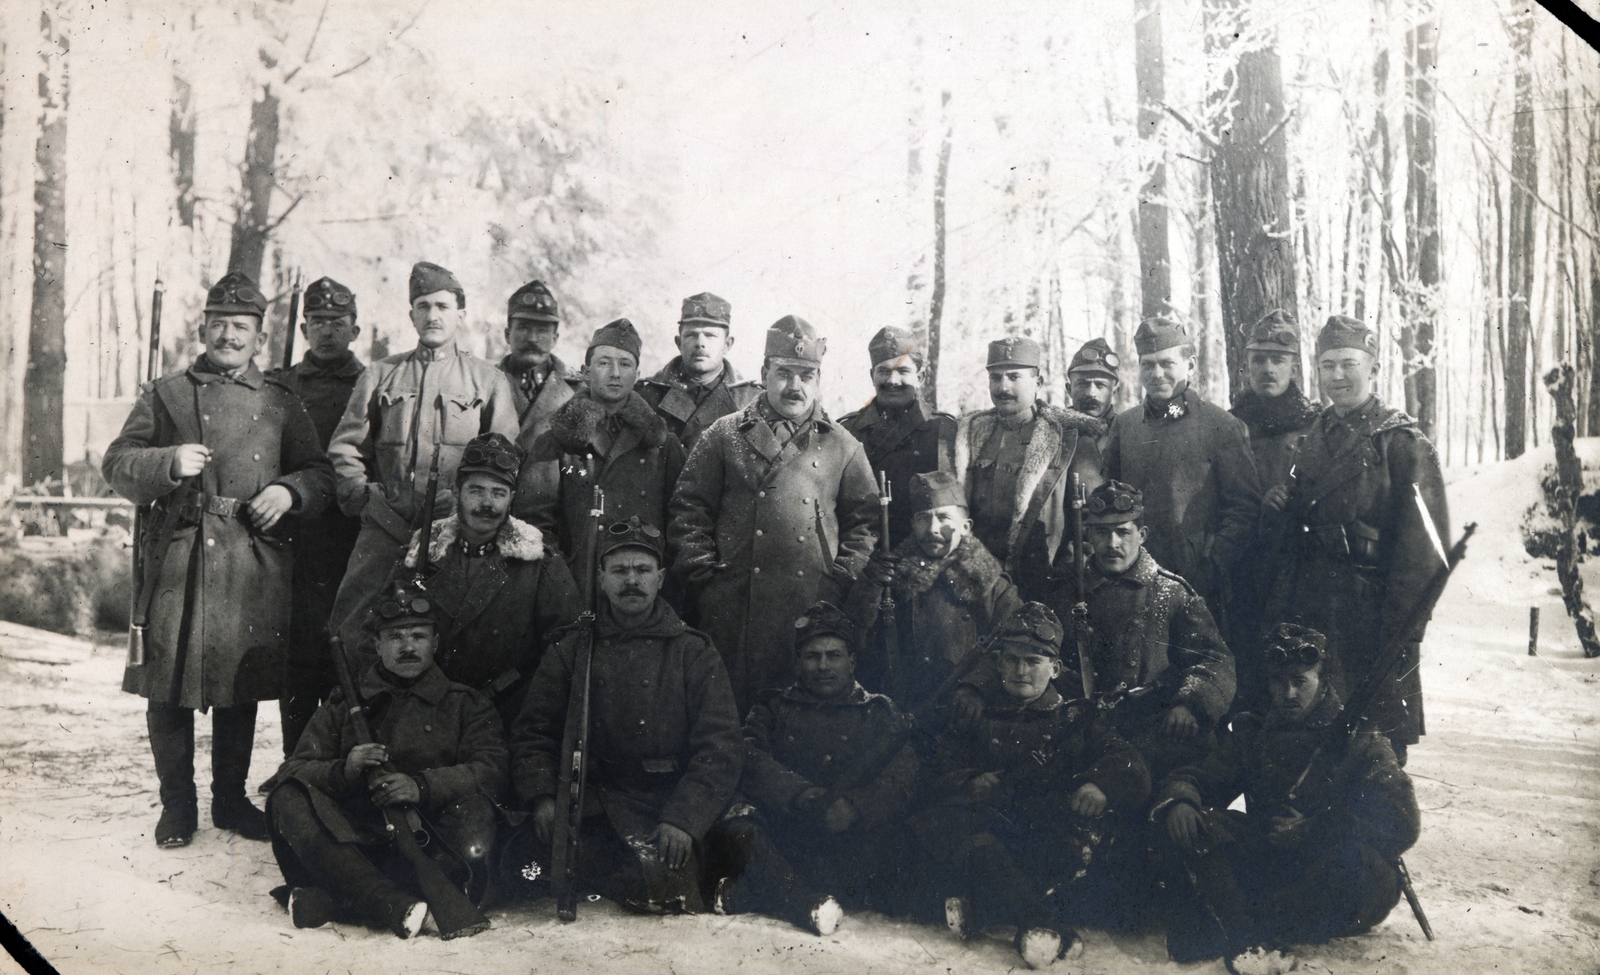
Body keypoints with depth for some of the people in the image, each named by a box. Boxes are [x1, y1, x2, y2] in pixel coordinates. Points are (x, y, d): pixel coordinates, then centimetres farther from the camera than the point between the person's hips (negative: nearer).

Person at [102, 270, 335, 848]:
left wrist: (288, 491, -7)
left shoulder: (281, 403, 13)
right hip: (177, 557, -1)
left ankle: (231, 799, 24)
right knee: (168, 688, 1)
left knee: (243, 684, 9)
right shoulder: (164, 395, 10)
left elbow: (320, 473, 14)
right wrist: (169, 463, -14)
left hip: (255, 563, 1)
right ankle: (177, 805, 16)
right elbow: (118, 466, 5)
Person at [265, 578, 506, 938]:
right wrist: (343, 771, -13)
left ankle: (322, 901, -35)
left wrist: (422, 786, -17)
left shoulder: (466, 705, 18)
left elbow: (492, 770, 1)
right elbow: (294, 770, 9)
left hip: (428, 843, -1)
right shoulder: (344, 706, 21)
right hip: (352, 838, 2)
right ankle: (396, 907, -39)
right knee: (287, 799, -23)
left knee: (475, 812, -33)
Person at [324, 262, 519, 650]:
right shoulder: (380, 375, 16)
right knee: (350, 624, -6)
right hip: (386, 529, 2)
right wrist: (363, 498, 0)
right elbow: (345, 447, 14)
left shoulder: (489, 381, 12)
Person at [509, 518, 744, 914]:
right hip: (590, 804, 2)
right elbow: (533, 730, 13)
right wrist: (541, 796, -7)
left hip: (665, 807, -2)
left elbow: (721, 748, 2)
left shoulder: (694, 653, 9)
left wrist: (683, 820, -13)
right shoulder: (572, 648, 15)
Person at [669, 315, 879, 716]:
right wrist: (705, 575, -1)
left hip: (813, 608, 1)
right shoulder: (725, 436, 10)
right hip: (732, 607, -1)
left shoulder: (843, 447, 14)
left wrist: (841, 578, 2)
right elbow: (688, 510, 7)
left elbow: (865, 521, 14)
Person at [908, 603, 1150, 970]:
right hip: (989, 825, 1)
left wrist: (1100, 785, -14)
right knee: (933, 822, -33)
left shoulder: (1079, 718, 23)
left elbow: (1134, 774, 10)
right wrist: (970, 784, -11)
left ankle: (976, 904, -42)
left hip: (1054, 828, 0)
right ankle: (1043, 924, -42)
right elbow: (939, 776, 13)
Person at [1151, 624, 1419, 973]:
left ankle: (1214, 926, -36)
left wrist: (1311, 831, -16)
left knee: (1361, 864, -38)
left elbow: (1402, 823, -10)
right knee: (1189, 822, -20)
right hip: (1264, 862, 3)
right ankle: (1253, 943, -39)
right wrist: (1179, 798, -16)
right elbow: (1202, 777, 10)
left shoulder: (1359, 741, 1)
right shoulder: (1254, 733, 14)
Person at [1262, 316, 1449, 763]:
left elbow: (1425, 545, -12)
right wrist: (1281, 510, -3)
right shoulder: (1312, 438, 13)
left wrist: (1405, 632, -17)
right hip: (1308, 613, 6)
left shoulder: (1402, 441, -6)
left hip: (1373, 613, -5)